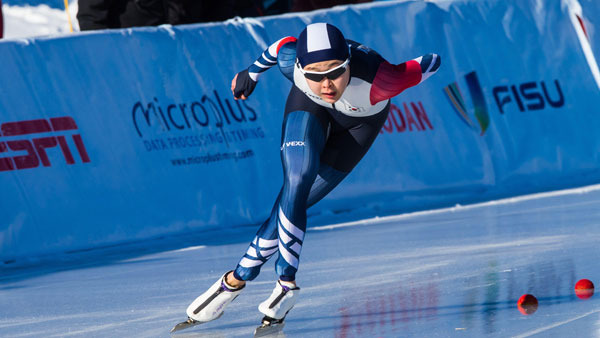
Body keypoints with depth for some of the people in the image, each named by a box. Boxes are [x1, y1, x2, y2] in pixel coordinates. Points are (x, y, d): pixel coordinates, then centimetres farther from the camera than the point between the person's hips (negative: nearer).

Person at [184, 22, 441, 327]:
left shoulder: (377, 80, -45)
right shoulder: (291, 61, -37)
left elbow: (432, 63, -28)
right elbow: (281, 46, -11)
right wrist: (252, 71, 7)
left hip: (362, 119, -1)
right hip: (310, 106, 1)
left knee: (294, 201, -7)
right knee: (296, 182, -19)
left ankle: (238, 279, 5)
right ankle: (286, 282, -4)